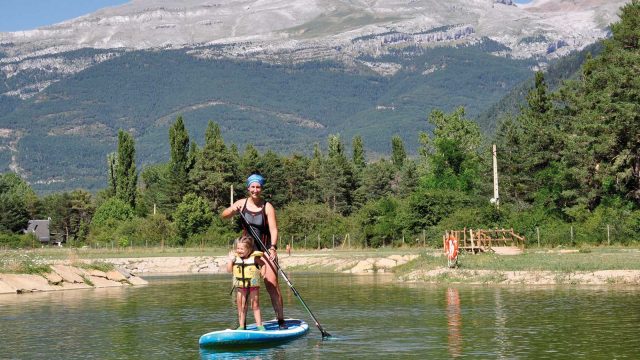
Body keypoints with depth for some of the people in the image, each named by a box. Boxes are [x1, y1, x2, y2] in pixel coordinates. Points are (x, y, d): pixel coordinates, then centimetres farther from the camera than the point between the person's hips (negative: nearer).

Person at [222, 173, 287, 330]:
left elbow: (273, 229, -15)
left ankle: (281, 320, -6)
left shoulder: (267, 207, -6)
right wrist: (233, 211, -12)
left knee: (272, 283, -13)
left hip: (265, 249, -3)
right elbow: (224, 215, 10)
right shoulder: (242, 203, 4)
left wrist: (273, 247, -30)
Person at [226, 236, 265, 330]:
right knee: (241, 307, 8)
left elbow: (263, 264, 7)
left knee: (255, 306, 4)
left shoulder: (254, 258, -9)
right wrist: (230, 260, -15)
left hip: (253, 286, -2)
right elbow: (229, 270, -7)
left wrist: (262, 273, -6)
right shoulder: (235, 257, -3)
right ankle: (241, 326, 15)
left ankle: (259, 325, 9)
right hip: (240, 286, 2)